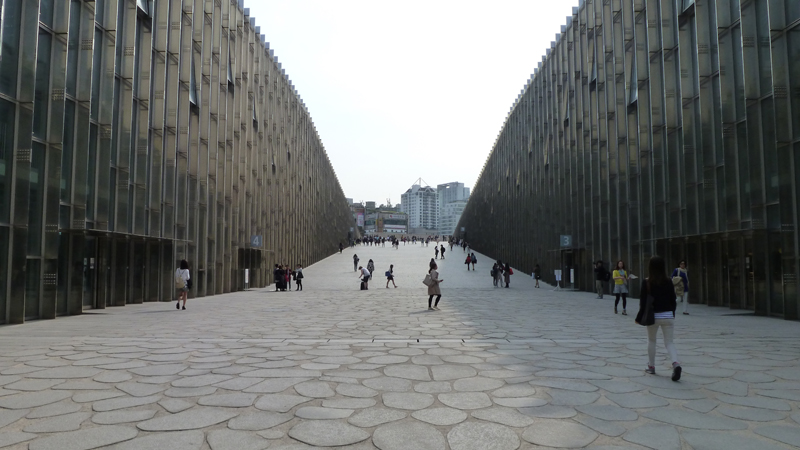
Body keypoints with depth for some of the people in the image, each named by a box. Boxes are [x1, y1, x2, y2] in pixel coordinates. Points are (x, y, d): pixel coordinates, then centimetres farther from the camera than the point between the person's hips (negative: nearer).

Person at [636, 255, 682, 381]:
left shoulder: (646, 283, -10)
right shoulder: (668, 282, -2)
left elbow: (643, 302, -8)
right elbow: (673, 301, 5)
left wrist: (639, 318, 0)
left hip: (653, 316, -2)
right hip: (668, 316, 2)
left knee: (651, 340, 17)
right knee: (669, 342, 6)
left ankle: (651, 366, 24)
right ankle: (676, 363, -18)